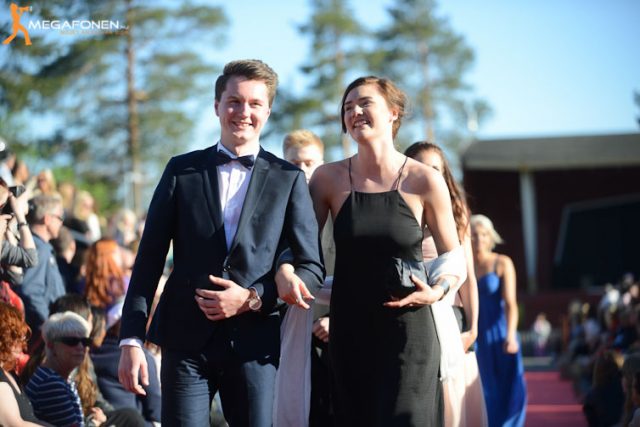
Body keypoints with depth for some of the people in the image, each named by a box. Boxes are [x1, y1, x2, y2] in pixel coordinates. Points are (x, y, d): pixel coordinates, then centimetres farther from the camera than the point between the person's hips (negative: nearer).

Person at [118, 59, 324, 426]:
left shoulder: (289, 180, 5)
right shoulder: (182, 171, 6)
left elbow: (312, 268, 4)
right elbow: (149, 259, 4)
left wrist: (252, 299, -11)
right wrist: (131, 340, -3)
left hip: (254, 343, 0)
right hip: (187, 340, 0)